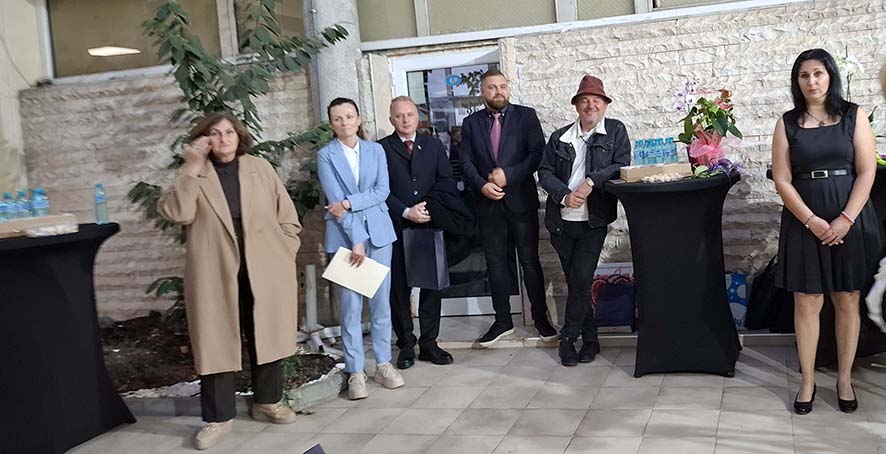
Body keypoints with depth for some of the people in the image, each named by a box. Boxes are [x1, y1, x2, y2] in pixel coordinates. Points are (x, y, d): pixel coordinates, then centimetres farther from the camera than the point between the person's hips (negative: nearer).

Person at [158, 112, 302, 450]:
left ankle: (267, 402, 27)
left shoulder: (260, 168, 8)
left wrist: (284, 255, 2)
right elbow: (176, 213, -13)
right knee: (216, 342, 2)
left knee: (265, 336, 10)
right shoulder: (194, 176, 5)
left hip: (264, 270, 2)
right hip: (216, 273, -1)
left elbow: (288, 217, 9)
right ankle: (219, 417, 12)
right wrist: (192, 168, -15)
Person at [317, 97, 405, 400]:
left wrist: (349, 203, -13)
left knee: (381, 301, 5)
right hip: (344, 235, -2)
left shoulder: (375, 150, 10)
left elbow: (382, 191, 0)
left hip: (378, 232, 3)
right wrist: (356, 239, -13)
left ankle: (383, 364, 16)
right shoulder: (326, 155, 1)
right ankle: (355, 372, 5)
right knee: (350, 305, -2)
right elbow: (335, 200, -7)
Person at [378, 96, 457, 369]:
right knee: (399, 288, 3)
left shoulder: (433, 146, 12)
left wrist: (430, 208, -10)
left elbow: (446, 182, 6)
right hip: (396, 228, -2)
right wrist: (406, 212, -15)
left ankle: (429, 344, 15)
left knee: (432, 285, 5)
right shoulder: (381, 149, 2)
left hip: (430, 224, 3)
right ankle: (406, 345, 14)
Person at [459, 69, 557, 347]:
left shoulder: (526, 115, 3)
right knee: (495, 263, 8)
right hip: (488, 202, 3)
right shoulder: (471, 123, 9)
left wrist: (508, 175, -15)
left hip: (521, 200, -2)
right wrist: (482, 185, -13)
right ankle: (502, 321, 17)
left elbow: (538, 153, -6)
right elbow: (466, 162, 4)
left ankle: (540, 318, 14)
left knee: (530, 261, 2)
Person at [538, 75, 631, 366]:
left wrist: (591, 181, -19)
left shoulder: (616, 131, 4)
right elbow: (545, 172, 3)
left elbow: (621, 166, -6)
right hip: (561, 221, 3)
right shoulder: (559, 137, 9)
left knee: (581, 279, -10)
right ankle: (590, 340, 20)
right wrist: (564, 196, -13)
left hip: (593, 221, -3)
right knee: (575, 281, 9)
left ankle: (568, 337, 5)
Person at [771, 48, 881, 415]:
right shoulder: (787, 123, 3)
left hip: (850, 220, 0)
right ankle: (807, 382, 13)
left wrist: (845, 220, -14)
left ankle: (844, 379, 20)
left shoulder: (853, 116, 2)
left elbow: (867, 171, -3)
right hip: (804, 221, 0)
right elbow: (782, 180, -2)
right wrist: (812, 221, -12)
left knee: (847, 301, 7)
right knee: (806, 303, 2)